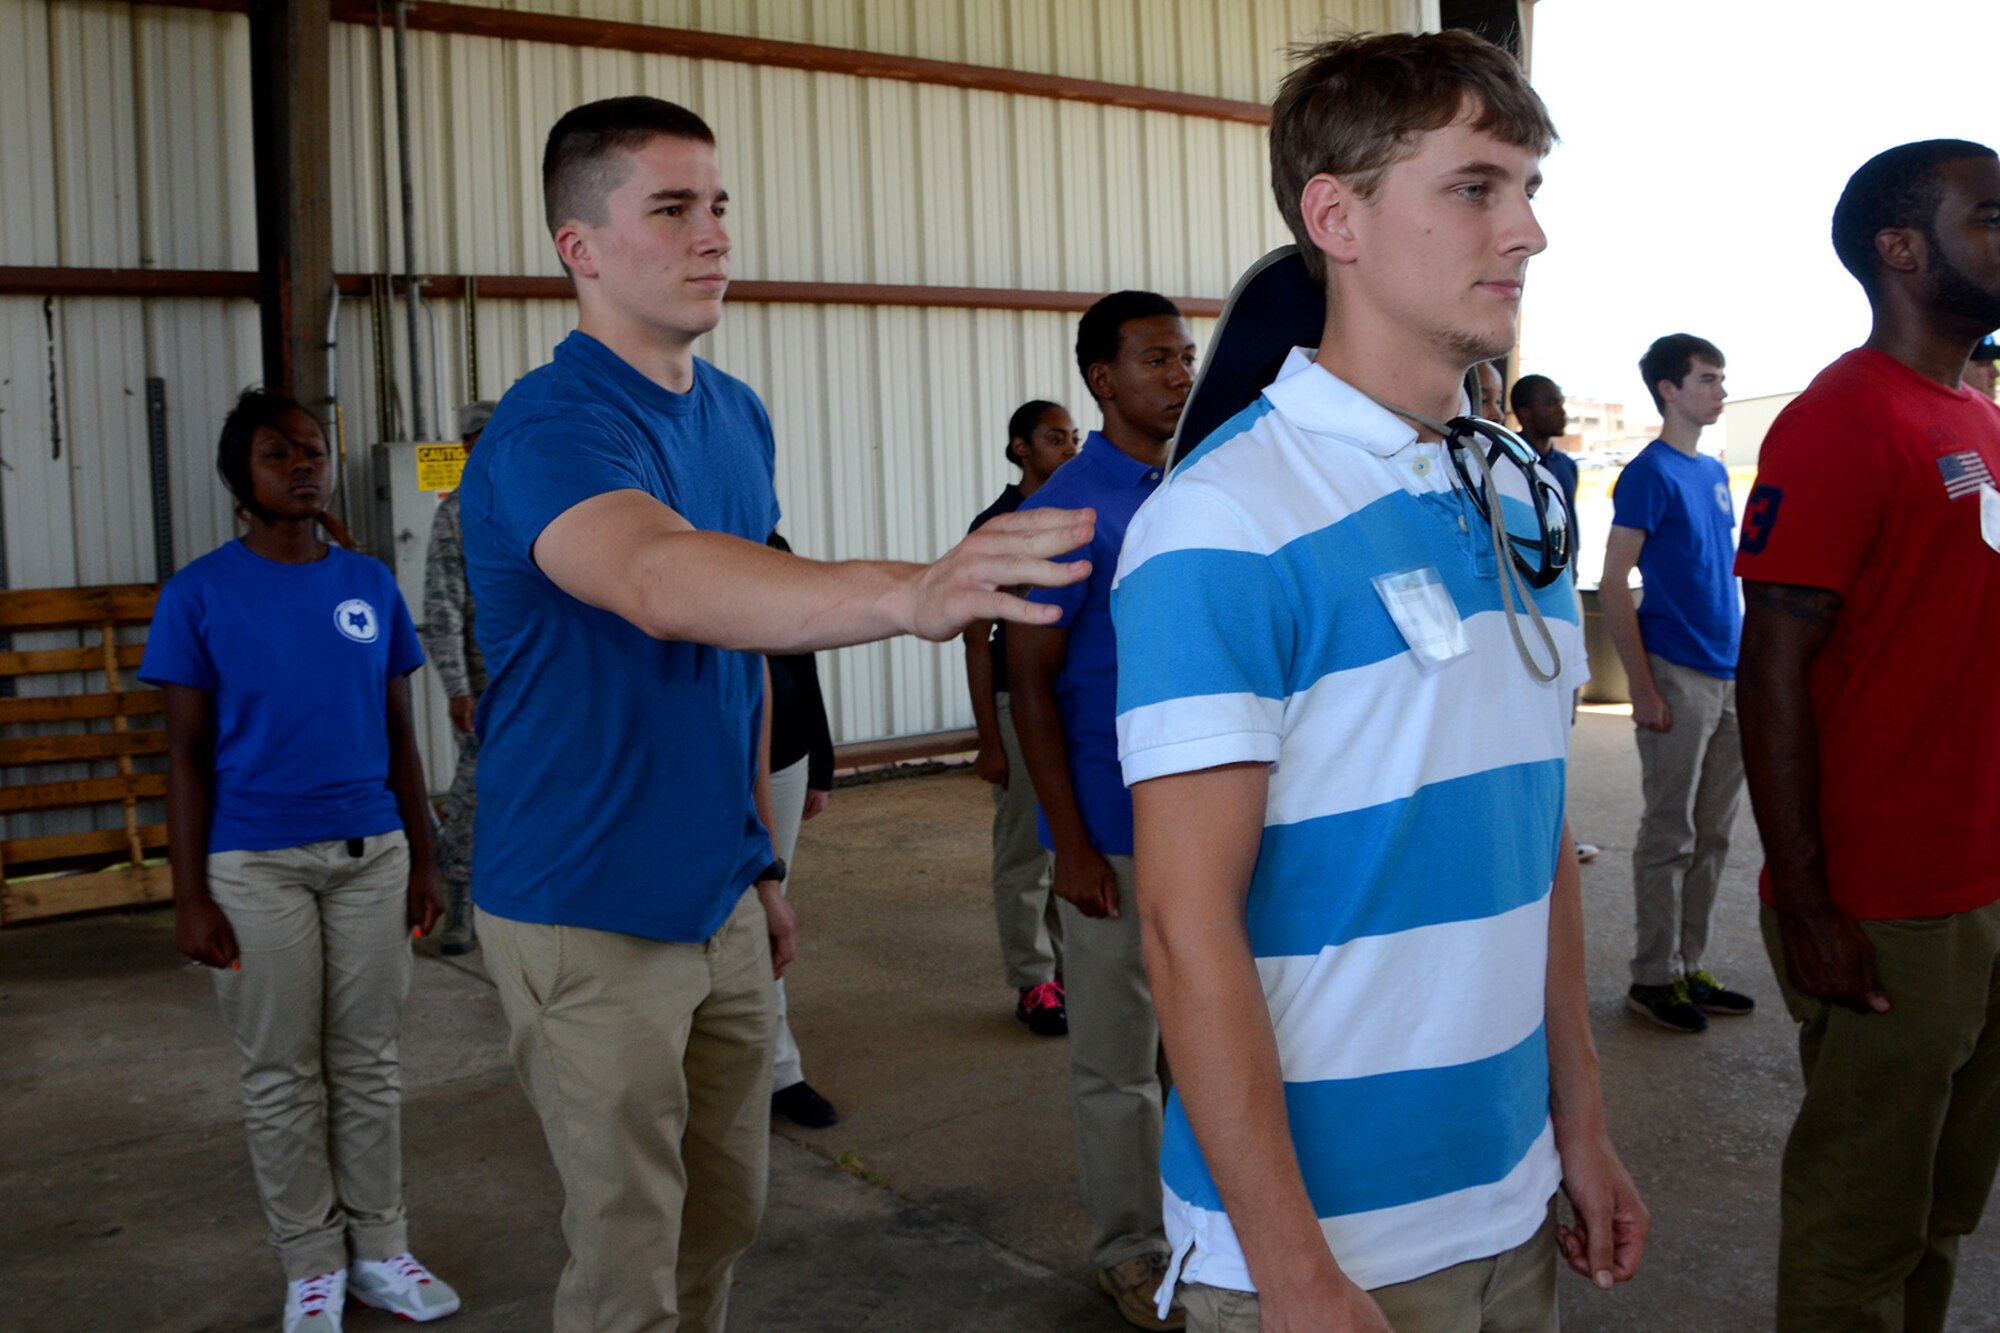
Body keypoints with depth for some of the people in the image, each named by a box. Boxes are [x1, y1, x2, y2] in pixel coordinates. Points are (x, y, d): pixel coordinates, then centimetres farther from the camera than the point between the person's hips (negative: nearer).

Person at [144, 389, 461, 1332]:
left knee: (369, 1062, 10)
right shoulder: (199, 595, -3)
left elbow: (399, 735, 9)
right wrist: (190, 895, -7)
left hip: (371, 856, 3)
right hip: (257, 865, -3)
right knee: (283, 1075, 7)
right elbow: (186, 753, -3)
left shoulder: (370, 584, 6)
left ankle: (380, 1248, 23)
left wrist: (422, 861, 7)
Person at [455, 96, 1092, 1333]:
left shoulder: (738, 416, 6)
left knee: (724, 1220, 18)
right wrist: (906, 593, -57)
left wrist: (762, 860, 14)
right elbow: (659, 582, -42)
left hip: (718, 898, 7)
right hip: (591, 914, -7)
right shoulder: (550, 428, -20)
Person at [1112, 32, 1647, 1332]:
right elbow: (1190, 928, -19)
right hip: (1322, 1228, -7)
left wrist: (1581, 1124, 11)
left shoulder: (1524, 492, 4)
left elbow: (1543, 836, 10)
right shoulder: (1226, 523, -18)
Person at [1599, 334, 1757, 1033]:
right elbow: (1613, 588, -13)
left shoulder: (1715, 472, 15)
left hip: (1730, 677, 8)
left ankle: (1689, 967, 22)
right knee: (1671, 836, -1)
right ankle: (1654, 977, 10)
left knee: (1712, 833, 12)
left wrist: (1747, 664, 14)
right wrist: (1644, 689, -16)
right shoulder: (1650, 473, -9)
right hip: (1679, 678, -8)